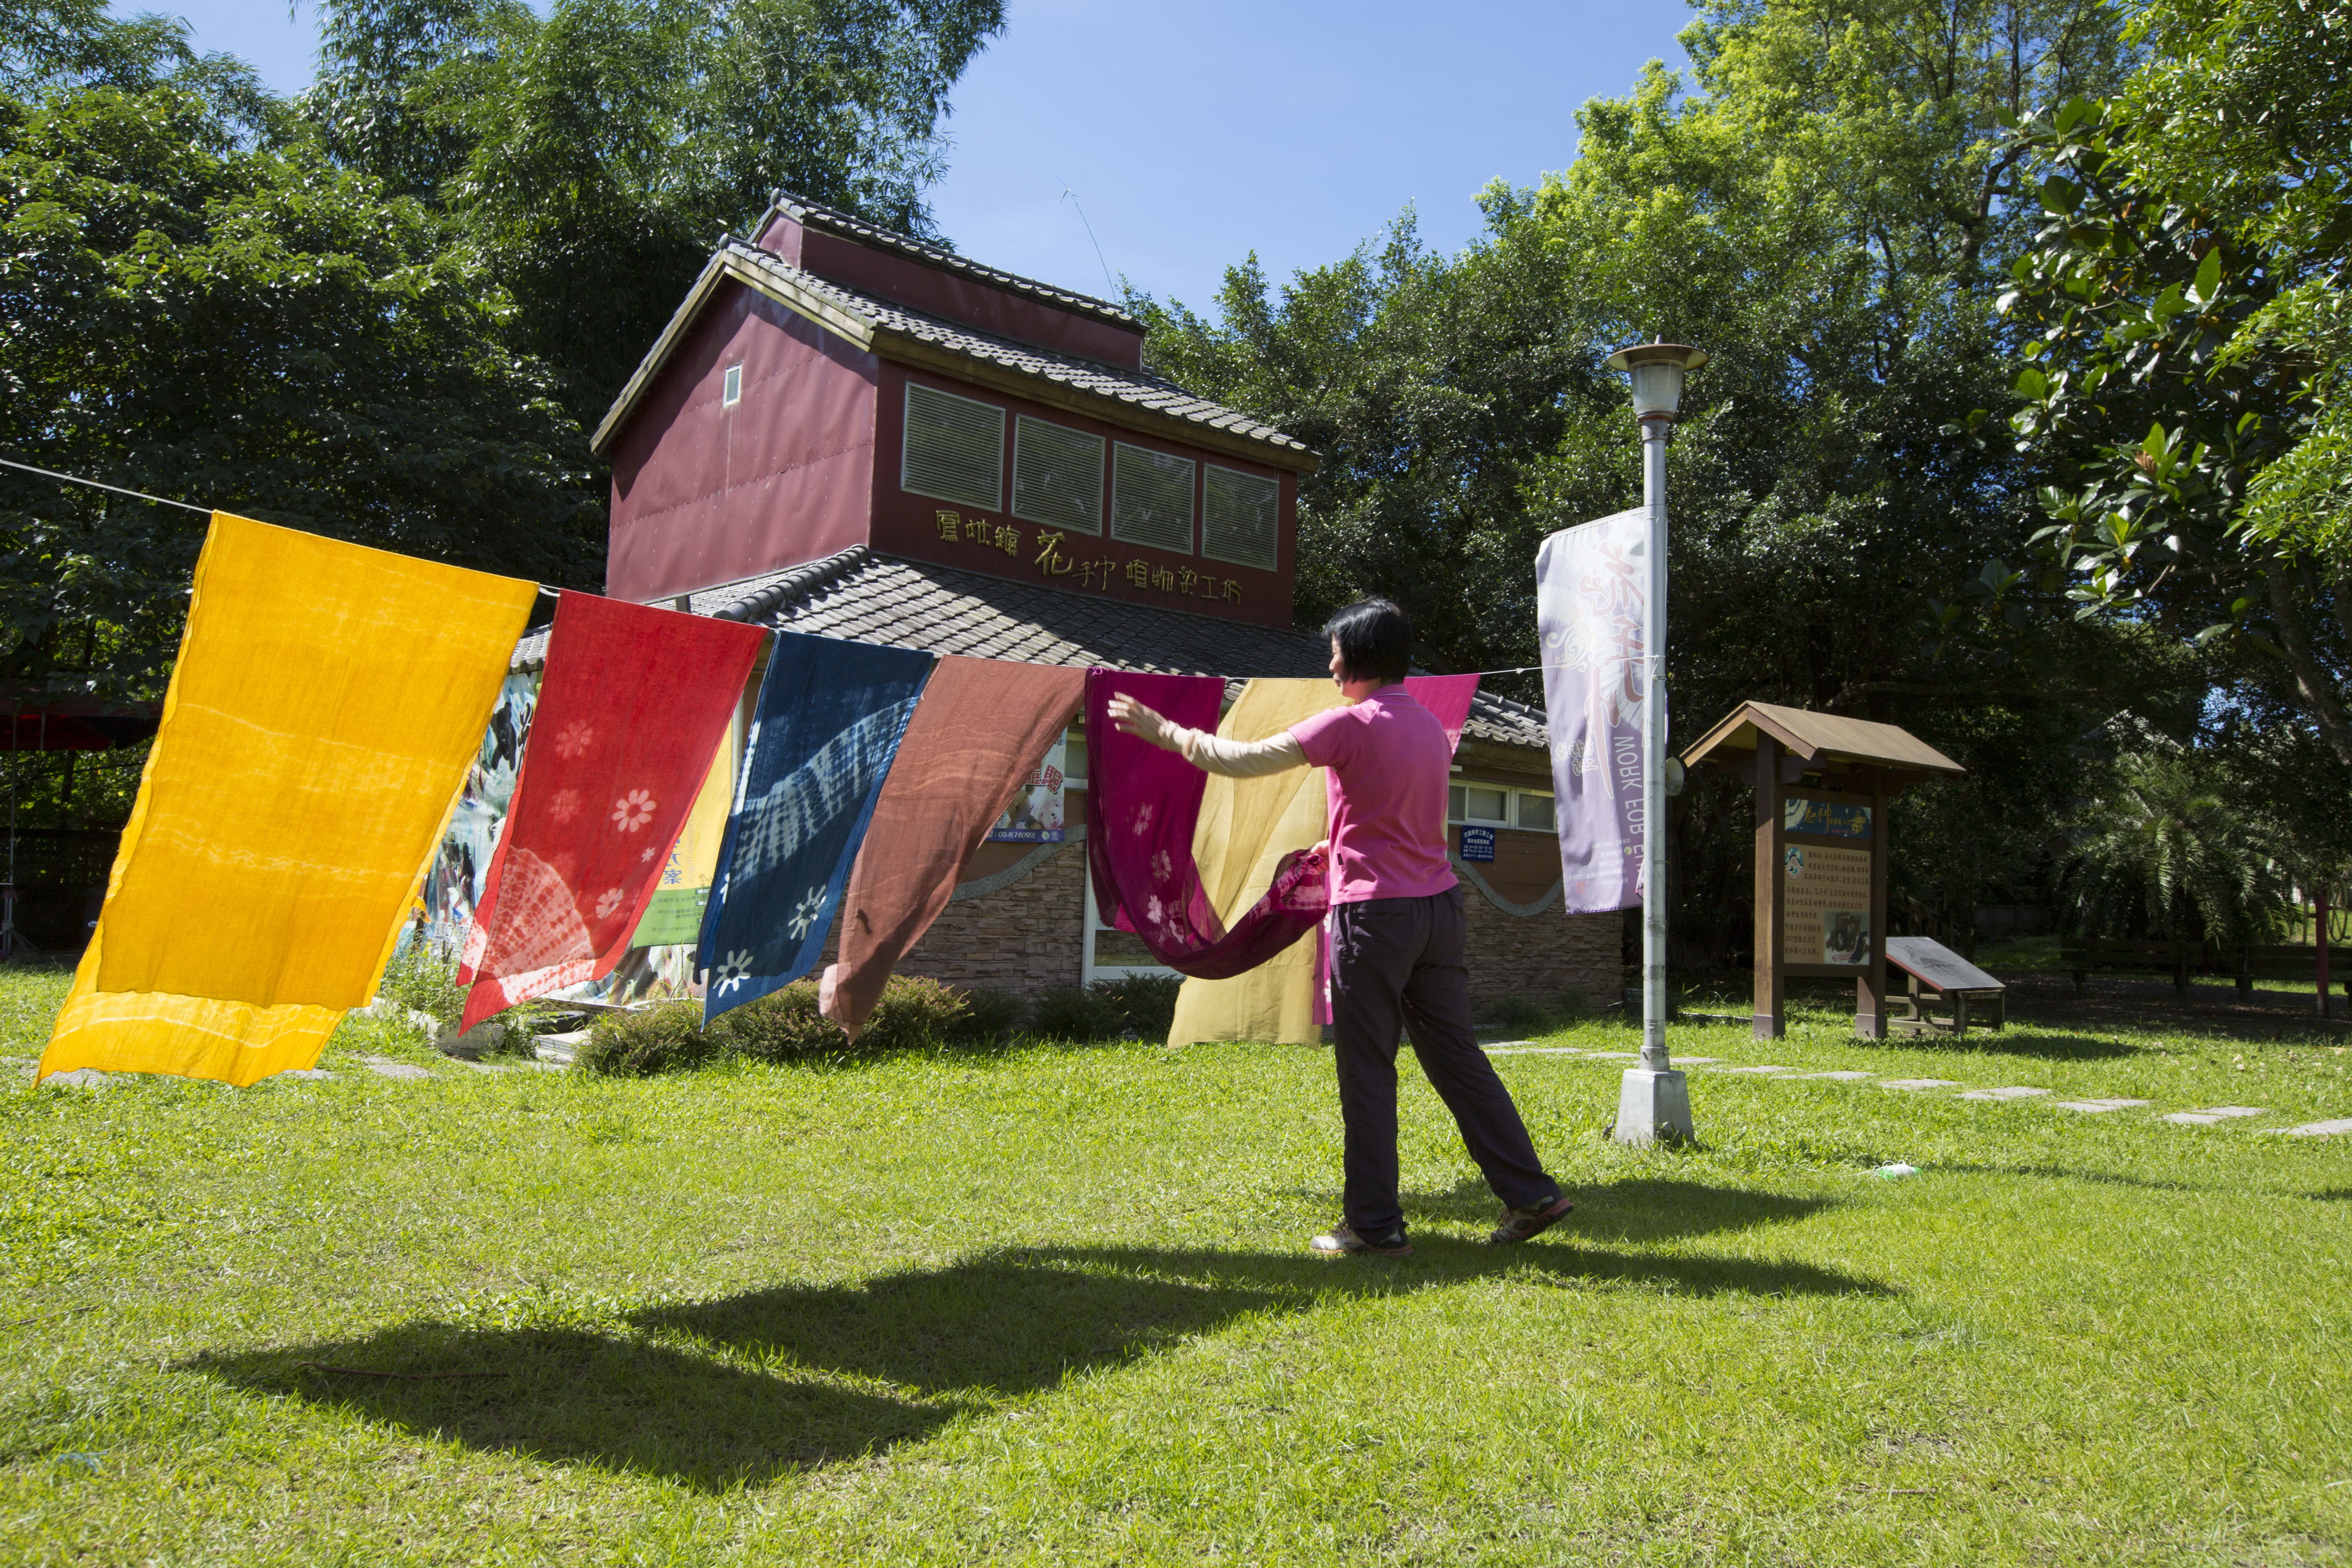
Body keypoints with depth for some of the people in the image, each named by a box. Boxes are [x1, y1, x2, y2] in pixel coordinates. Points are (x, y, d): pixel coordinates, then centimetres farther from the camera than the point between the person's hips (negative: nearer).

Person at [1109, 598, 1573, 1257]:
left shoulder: (1352, 724, -11)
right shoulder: (1431, 726, 13)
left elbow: (1245, 760, -11)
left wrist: (1163, 731, 0)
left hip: (1375, 913, -7)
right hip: (1439, 906, 7)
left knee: (1367, 1073, 2)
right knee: (1457, 1057, 13)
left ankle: (1375, 1225, 9)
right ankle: (1531, 1194, 14)